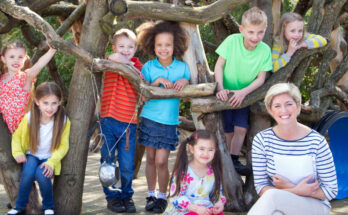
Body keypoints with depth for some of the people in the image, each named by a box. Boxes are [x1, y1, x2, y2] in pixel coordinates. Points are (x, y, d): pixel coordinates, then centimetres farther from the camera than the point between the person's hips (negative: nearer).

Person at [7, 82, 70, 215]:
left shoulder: (63, 121, -13)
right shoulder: (29, 118, -10)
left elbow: (63, 146, -9)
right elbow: (17, 136, 5)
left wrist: (51, 162, -23)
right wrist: (18, 153, -12)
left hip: (50, 158, -1)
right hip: (32, 155, 1)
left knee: (41, 174, -32)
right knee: (28, 172, -31)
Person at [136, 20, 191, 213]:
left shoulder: (182, 67, 0)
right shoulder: (149, 67, -1)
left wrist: (185, 82, -16)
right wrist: (157, 82, -20)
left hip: (169, 121, -1)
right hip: (149, 118, 1)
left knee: (161, 161, -4)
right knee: (151, 158, 8)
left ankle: (162, 197, 13)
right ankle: (151, 195, 23)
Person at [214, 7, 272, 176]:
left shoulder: (265, 50, -13)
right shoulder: (232, 41, -18)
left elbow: (261, 78, -11)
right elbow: (219, 65, -11)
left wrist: (243, 92, -24)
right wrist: (220, 88, -22)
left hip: (245, 95, 2)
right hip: (227, 94, -2)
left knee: (241, 128, -10)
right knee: (229, 130, 0)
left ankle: (234, 161, -1)